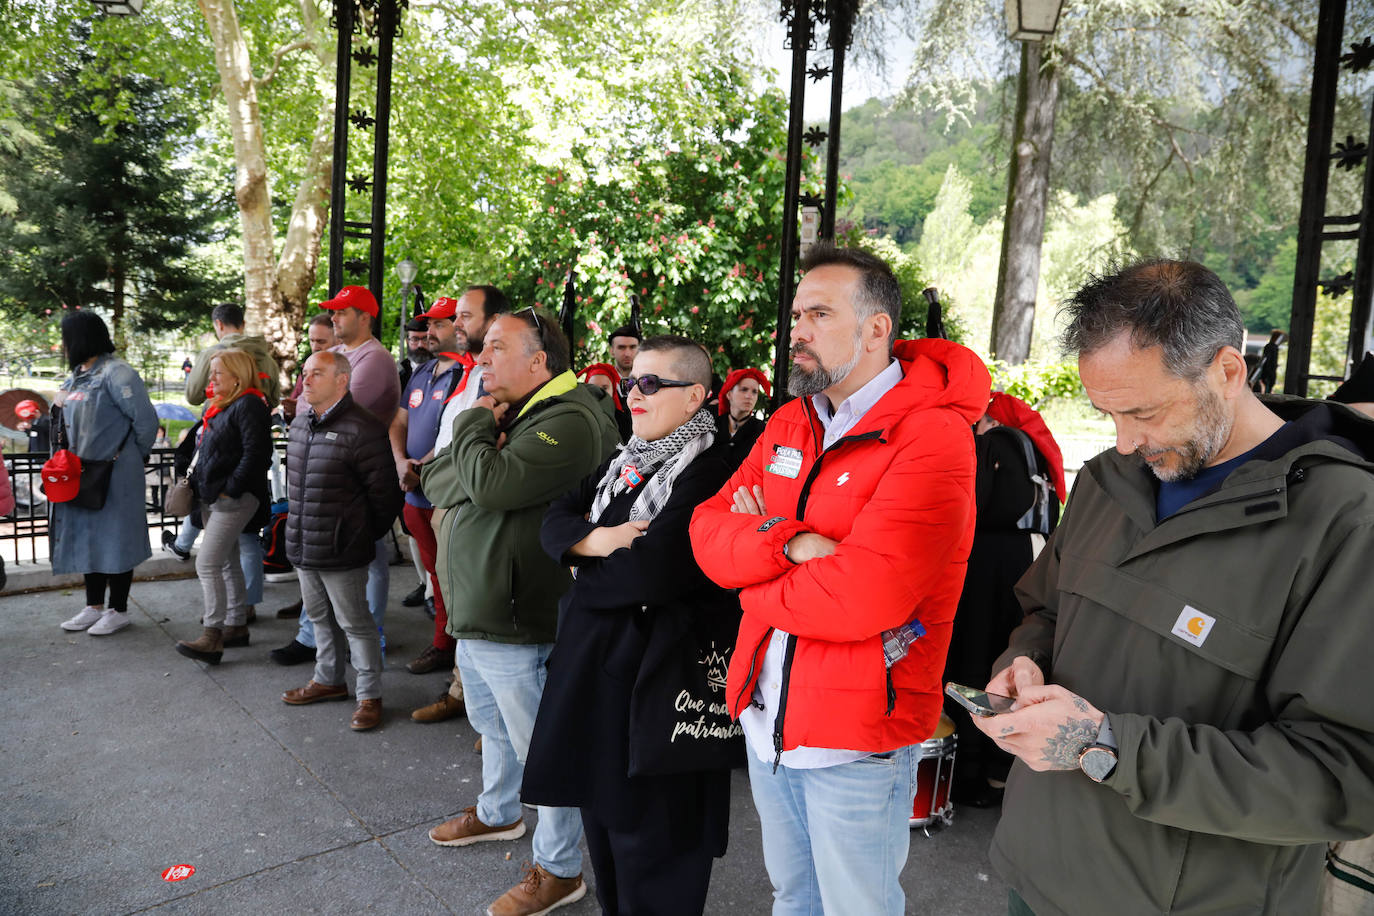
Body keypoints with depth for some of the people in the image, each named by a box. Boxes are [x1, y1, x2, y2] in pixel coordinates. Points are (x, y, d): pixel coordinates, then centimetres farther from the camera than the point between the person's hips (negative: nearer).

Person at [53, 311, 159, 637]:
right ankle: (94, 607, 26)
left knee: (114, 538, 0)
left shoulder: (116, 373, -14)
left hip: (115, 475, -9)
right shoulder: (77, 375, 13)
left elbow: (145, 420, -17)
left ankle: (118, 610, 12)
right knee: (85, 538, 14)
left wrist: (134, 456, -6)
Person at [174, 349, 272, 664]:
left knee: (207, 563, -13)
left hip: (235, 499, -10)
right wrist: (197, 482, 16)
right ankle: (236, 626, 25)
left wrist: (230, 489, -21)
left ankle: (212, 637, -10)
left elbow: (255, 453, -22)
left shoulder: (249, 405, -13)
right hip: (212, 497, 10)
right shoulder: (218, 407, 17)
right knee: (227, 563, 15)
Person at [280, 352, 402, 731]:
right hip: (303, 549, 8)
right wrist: (298, 524, 19)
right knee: (320, 617, 21)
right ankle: (328, 680, 38)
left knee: (355, 624, 3)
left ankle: (369, 696, 15)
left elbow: (383, 492, -14)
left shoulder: (361, 429, -18)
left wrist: (365, 535, -4)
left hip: (341, 553, -8)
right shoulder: (300, 425, 9)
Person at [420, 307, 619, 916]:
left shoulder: (569, 422, -20)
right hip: (475, 614, 10)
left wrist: (474, 427, -14)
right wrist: (481, 442, -14)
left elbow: (491, 484, -32)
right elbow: (436, 482, 5)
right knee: (493, 728, 28)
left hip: (516, 625, -10)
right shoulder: (502, 411, 12)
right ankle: (498, 813, 51)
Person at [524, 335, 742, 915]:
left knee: (648, 831, 5)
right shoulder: (628, 462, 11)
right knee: (599, 809, 20)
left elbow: (651, 569, -26)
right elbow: (555, 522, 6)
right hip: (594, 665, 8)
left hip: (656, 673, -8)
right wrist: (601, 540, -15)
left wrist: (586, 568, -8)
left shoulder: (709, 472, -16)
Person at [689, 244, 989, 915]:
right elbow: (709, 529, -1)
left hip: (858, 740, -6)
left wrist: (750, 567, -12)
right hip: (768, 718, 7)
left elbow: (864, 598, -28)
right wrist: (787, 541, -21)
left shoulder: (932, 436, -18)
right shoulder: (790, 422, 6)